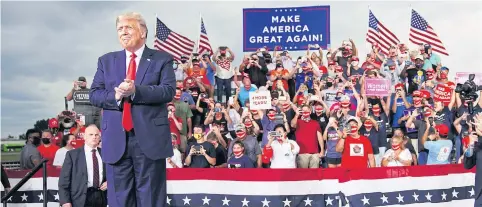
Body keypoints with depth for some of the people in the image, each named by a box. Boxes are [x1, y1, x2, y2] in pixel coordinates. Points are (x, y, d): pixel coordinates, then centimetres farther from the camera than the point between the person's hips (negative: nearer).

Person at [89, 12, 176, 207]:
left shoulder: (162, 59, 5)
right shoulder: (106, 61, 15)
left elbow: (168, 91, -8)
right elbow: (94, 94, 8)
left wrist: (136, 91, -20)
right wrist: (115, 95, -13)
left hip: (150, 138, -3)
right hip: (116, 140, 3)